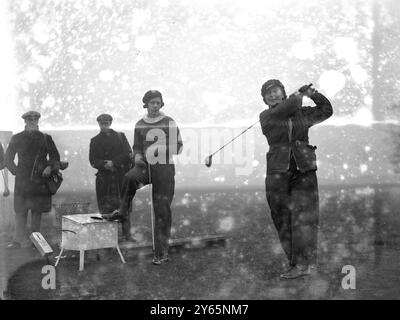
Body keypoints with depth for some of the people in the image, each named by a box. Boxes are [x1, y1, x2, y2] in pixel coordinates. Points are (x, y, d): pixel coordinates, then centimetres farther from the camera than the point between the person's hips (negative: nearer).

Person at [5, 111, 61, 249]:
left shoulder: (46, 138, 5)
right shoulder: (17, 138, 4)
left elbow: (55, 156, 11)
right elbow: (8, 158, 11)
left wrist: (49, 167, -7)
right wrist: (16, 171, 0)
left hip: (40, 179, 1)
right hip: (22, 180, 0)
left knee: (37, 210, 6)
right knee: (20, 210, -3)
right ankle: (18, 240, 1)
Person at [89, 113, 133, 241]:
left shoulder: (120, 136, 11)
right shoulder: (95, 141, 13)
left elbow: (128, 154, 0)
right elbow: (93, 160, 4)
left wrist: (113, 162, -11)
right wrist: (105, 164, -14)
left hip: (121, 175, 0)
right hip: (104, 178, 0)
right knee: (105, 207, -3)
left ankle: (126, 234, 4)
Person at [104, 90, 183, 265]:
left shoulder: (169, 123, 4)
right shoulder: (140, 125, 12)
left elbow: (179, 146, 3)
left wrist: (162, 149, -13)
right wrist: (138, 157, -4)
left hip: (164, 167, -2)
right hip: (145, 165, 2)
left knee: (162, 210, -2)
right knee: (130, 177, -35)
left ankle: (161, 253, 5)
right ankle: (122, 211, -13)